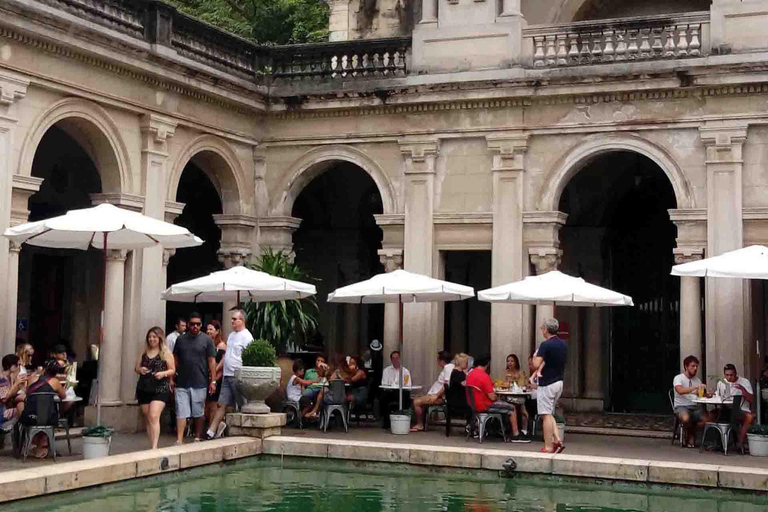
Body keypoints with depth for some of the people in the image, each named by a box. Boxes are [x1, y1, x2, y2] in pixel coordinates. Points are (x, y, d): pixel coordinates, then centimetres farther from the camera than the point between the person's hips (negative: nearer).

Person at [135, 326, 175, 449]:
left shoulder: (166, 353, 0)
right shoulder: (144, 352, 13)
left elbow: (172, 370, 0)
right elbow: (136, 367, 18)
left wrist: (163, 373, -19)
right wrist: (140, 369, -5)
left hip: (160, 389, -5)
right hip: (143, 389, 5)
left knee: (154, 417, -19)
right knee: (148, 419, 9)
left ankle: (154, 447, -23)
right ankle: (152, 447, 17)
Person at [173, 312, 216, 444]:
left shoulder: (206, 340, 1)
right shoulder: (181, 339, 8)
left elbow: (211, 361, 0)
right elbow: (175, 360, 12)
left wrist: (213, 381, -5)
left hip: (200, 383, -1)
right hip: (182, 383, 1)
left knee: (198, 413, 10)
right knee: (181, 413, -3)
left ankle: (197, 438, 23)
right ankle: (179, 441, -6)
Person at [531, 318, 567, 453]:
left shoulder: (545, 345, -17)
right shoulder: (563, 344, 9)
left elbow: (536, 364, -22)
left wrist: (535, 355, -2)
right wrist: (538, 371, 6)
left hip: (547, 384, -8)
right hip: (559, 383, 8)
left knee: (546, 415, -2)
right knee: (549, 414, 18)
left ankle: (548, 447, 0)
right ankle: (557, 440, 6)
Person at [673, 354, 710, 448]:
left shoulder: (697, 380, 18)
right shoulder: (678, 378, -3)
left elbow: (702, 394, 11)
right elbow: (680, 391, -23)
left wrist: (706, 394, -13)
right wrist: (696, 387, -30)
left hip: (695, 406, 5)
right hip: (681, 406, -5)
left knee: (708, 418, -23)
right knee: (686, 418, -38)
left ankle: (690, 437, -1)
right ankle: (690, 438, -5)